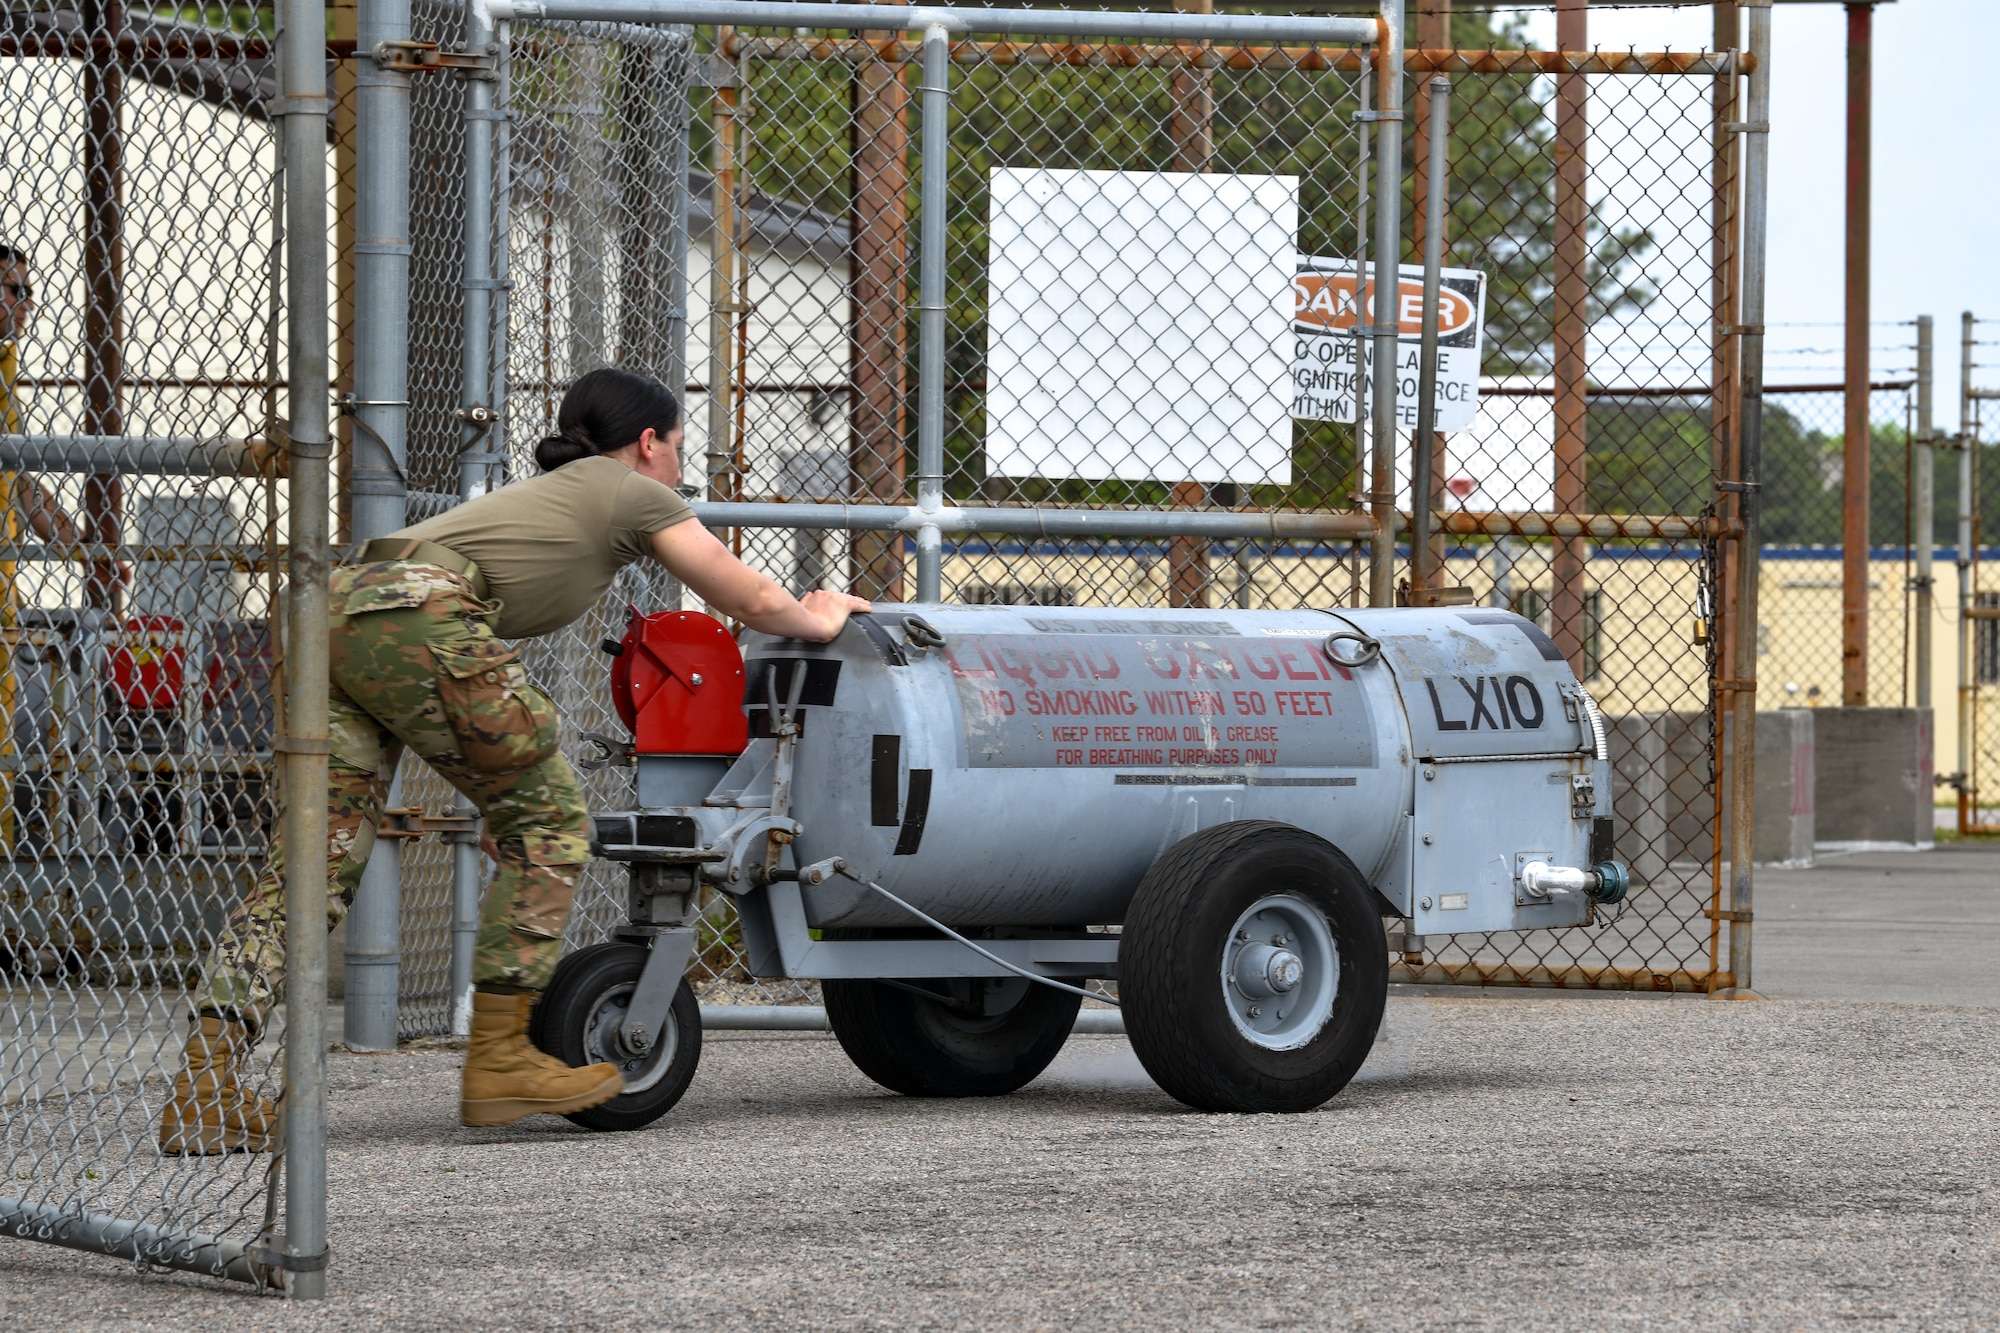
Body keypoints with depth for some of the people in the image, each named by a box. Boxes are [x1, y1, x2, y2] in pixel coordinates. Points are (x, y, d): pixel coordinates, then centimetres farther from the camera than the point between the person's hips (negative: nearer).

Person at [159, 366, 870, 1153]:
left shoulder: (550, 492, 38)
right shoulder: (634, 495, 17)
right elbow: (752, 601, 23)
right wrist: (816, 620, 45)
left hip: (336, 611, 8)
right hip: (422, 623, -8)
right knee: (546, 823, 9)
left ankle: (206, 1093, -9)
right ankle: (500, 1061, 7)